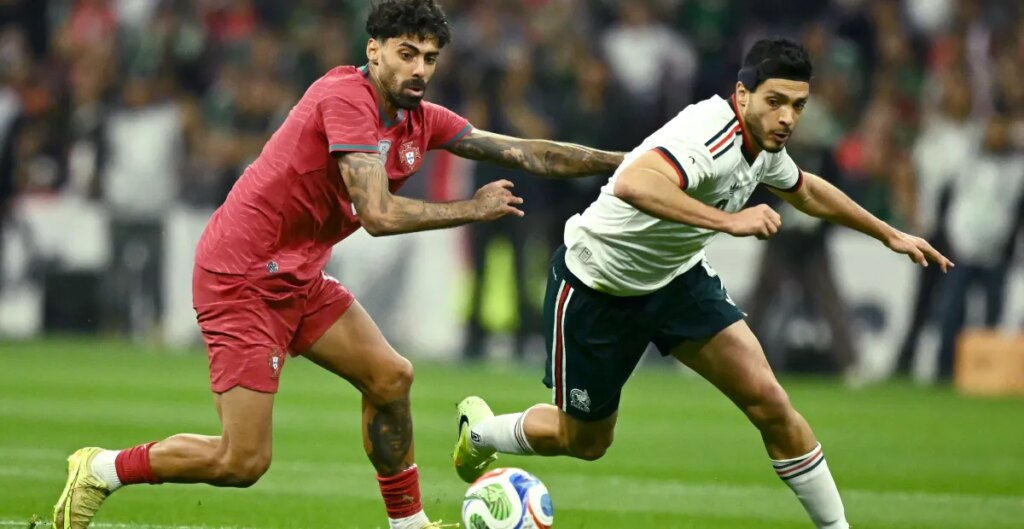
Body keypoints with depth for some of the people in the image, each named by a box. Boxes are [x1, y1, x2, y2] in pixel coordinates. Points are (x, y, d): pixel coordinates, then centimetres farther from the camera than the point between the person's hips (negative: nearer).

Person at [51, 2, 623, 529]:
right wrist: (474, 209, -15)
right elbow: (379, 215, -27)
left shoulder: (421, 120, 5)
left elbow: (527, 153, 9)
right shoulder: (347, 97, -21)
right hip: (242, 278, -9)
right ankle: (100, 471, 7)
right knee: (244, 461, -10)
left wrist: (622, 161, 5)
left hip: (298, 278, 9)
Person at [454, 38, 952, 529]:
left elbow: (806, 191, 18)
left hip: (677, 277, 7)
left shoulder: (764, 143, -8)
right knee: (584, 441, 11)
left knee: (768, 400, -11)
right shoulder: (710, 136, -35)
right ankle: (478, 430, 41)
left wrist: (889, 235, 24)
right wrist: (727, 220, -62)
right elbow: (634, 185, -56)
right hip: (596, 286, -6)